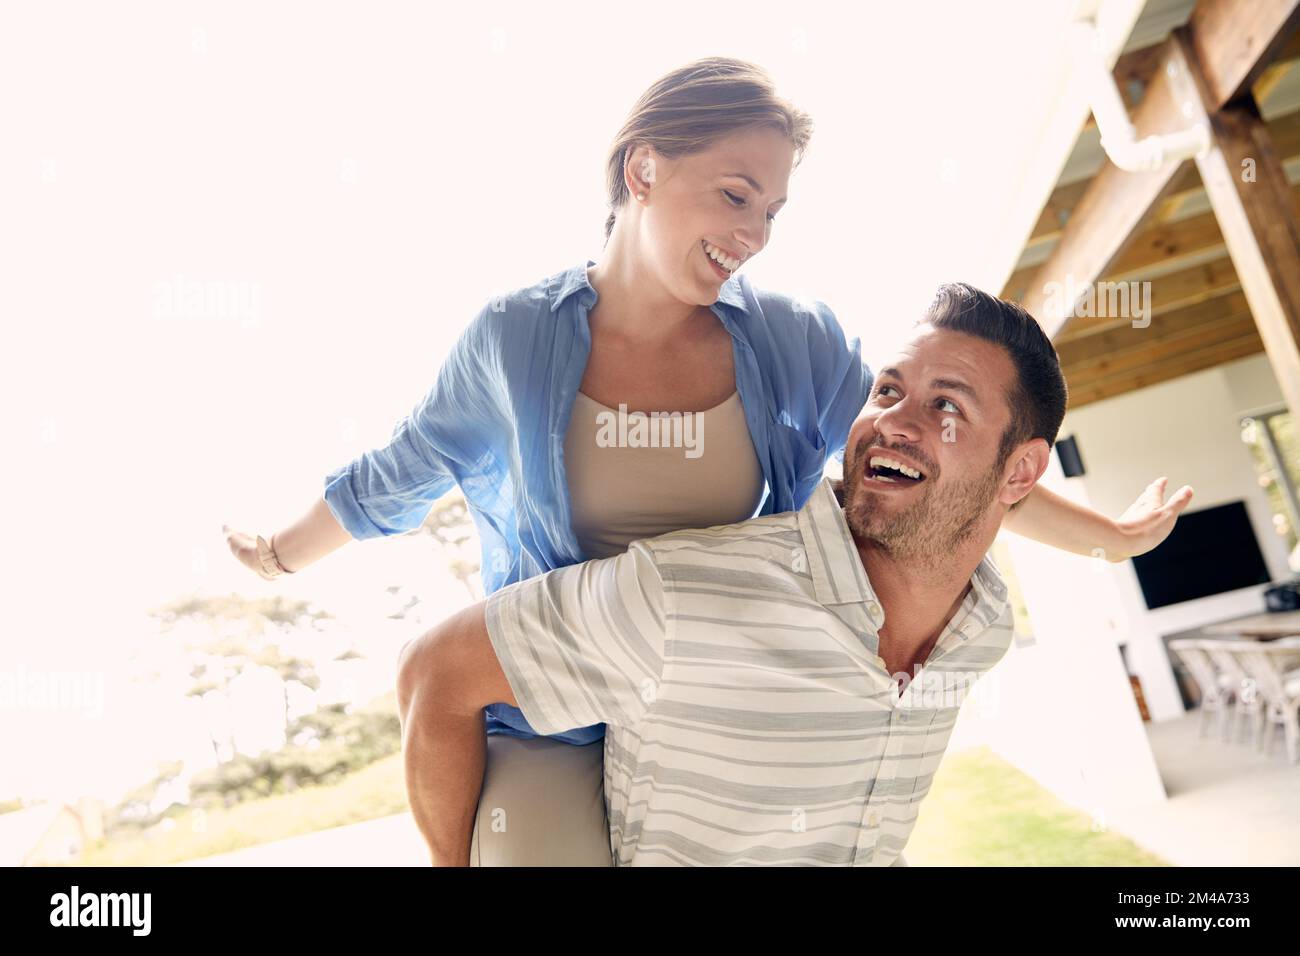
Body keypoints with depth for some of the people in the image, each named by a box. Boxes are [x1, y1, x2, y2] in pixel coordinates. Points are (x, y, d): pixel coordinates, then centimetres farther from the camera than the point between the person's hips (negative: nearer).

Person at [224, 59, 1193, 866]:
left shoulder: (796, 343, -6)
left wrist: (1106, 536, 10)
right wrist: (283, 552, 20)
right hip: (553, 727, -1)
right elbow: (396, 477, 6)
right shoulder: (513, 339, -9)